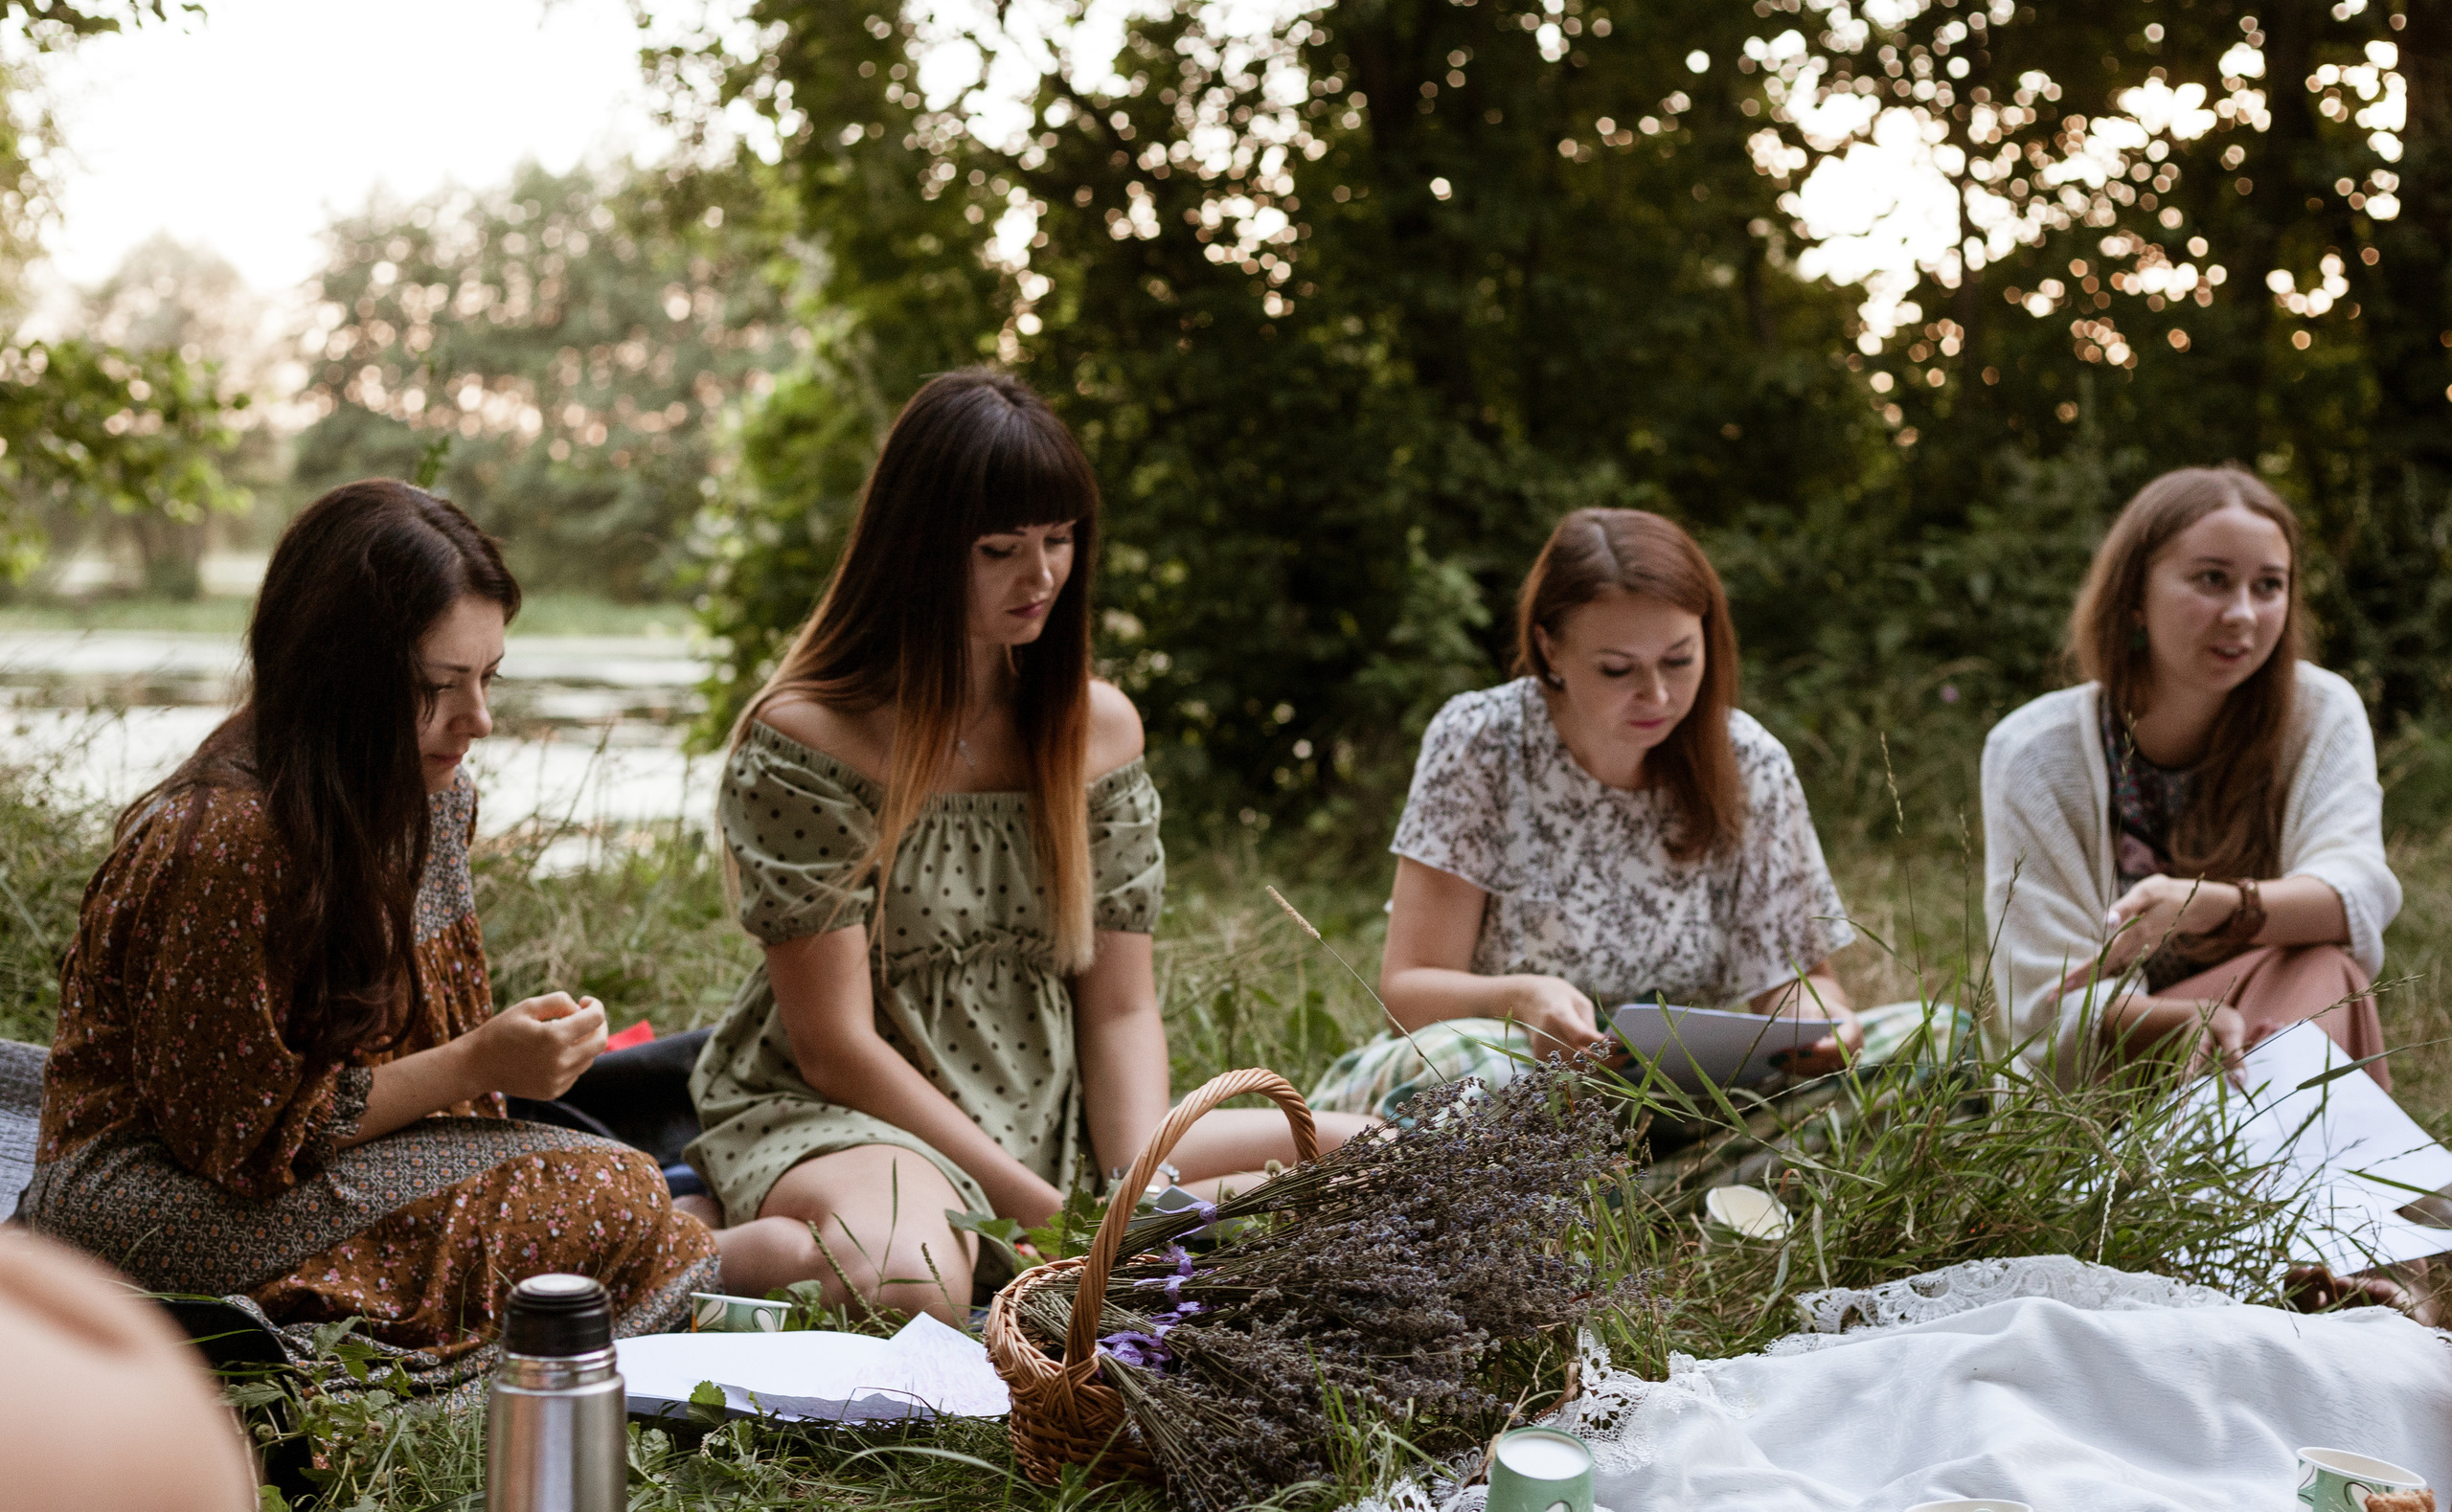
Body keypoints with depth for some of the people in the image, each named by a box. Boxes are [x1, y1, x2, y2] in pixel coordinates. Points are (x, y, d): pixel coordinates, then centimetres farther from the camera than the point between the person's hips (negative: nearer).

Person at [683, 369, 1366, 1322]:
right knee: (908, 1283, -43)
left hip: (1055, 1130, 8)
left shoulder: (1096, 726, 8)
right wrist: (1051, 1216, -18)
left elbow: (1120, 1009, 6)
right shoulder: (805, 741, -11)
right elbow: (835, 1047, -13)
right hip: (841, 1123, -8)